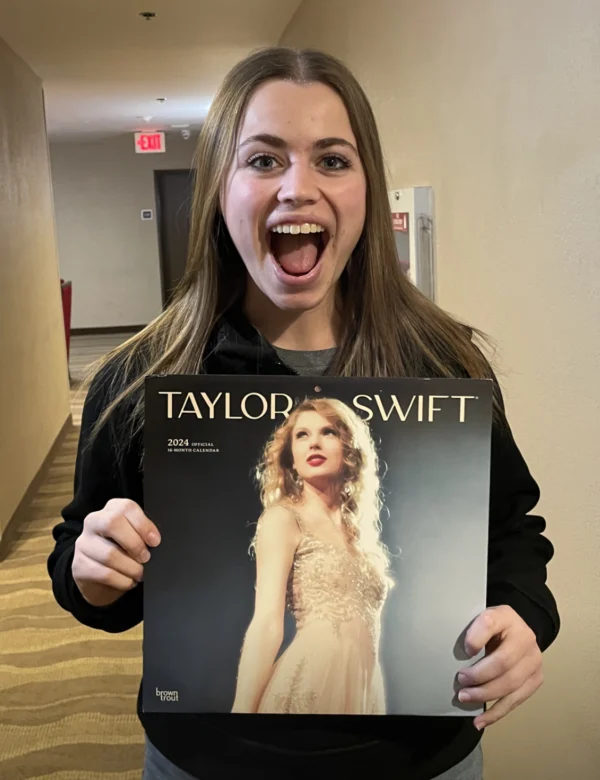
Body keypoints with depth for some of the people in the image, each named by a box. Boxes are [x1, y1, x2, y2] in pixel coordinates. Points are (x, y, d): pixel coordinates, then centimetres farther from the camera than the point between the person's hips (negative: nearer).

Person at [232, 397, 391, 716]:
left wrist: (376, 700, 11)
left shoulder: (359, 529, 14)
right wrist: (243, 709, -19)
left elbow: (367, 624, 14)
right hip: (309, 681, -6)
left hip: (364, 685, 6)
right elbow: (267, 623, -13)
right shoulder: (283, 517, -4)